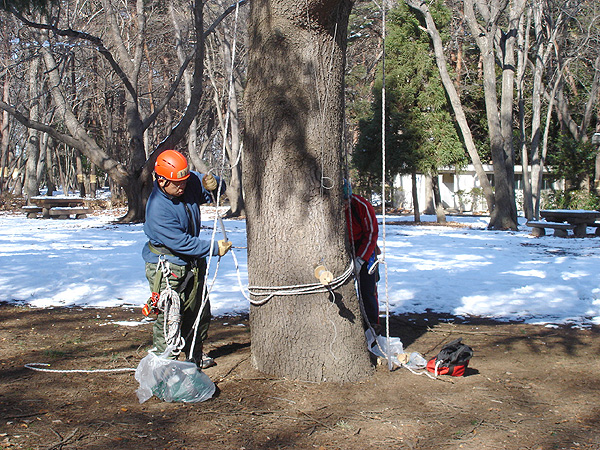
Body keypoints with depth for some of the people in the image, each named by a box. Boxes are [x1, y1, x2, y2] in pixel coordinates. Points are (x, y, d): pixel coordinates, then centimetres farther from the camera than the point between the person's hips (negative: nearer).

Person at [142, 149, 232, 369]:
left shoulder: (191, 183, -9)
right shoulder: (157, 209, -28)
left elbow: (216, 191, 8)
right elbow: (181, 243, -27)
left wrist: (213, 185, -18)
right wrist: (214, 248, -22)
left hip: (193, 261, 8)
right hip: (166, 266, -8)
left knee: (200, 310, 16)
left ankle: (195, 355, 34)